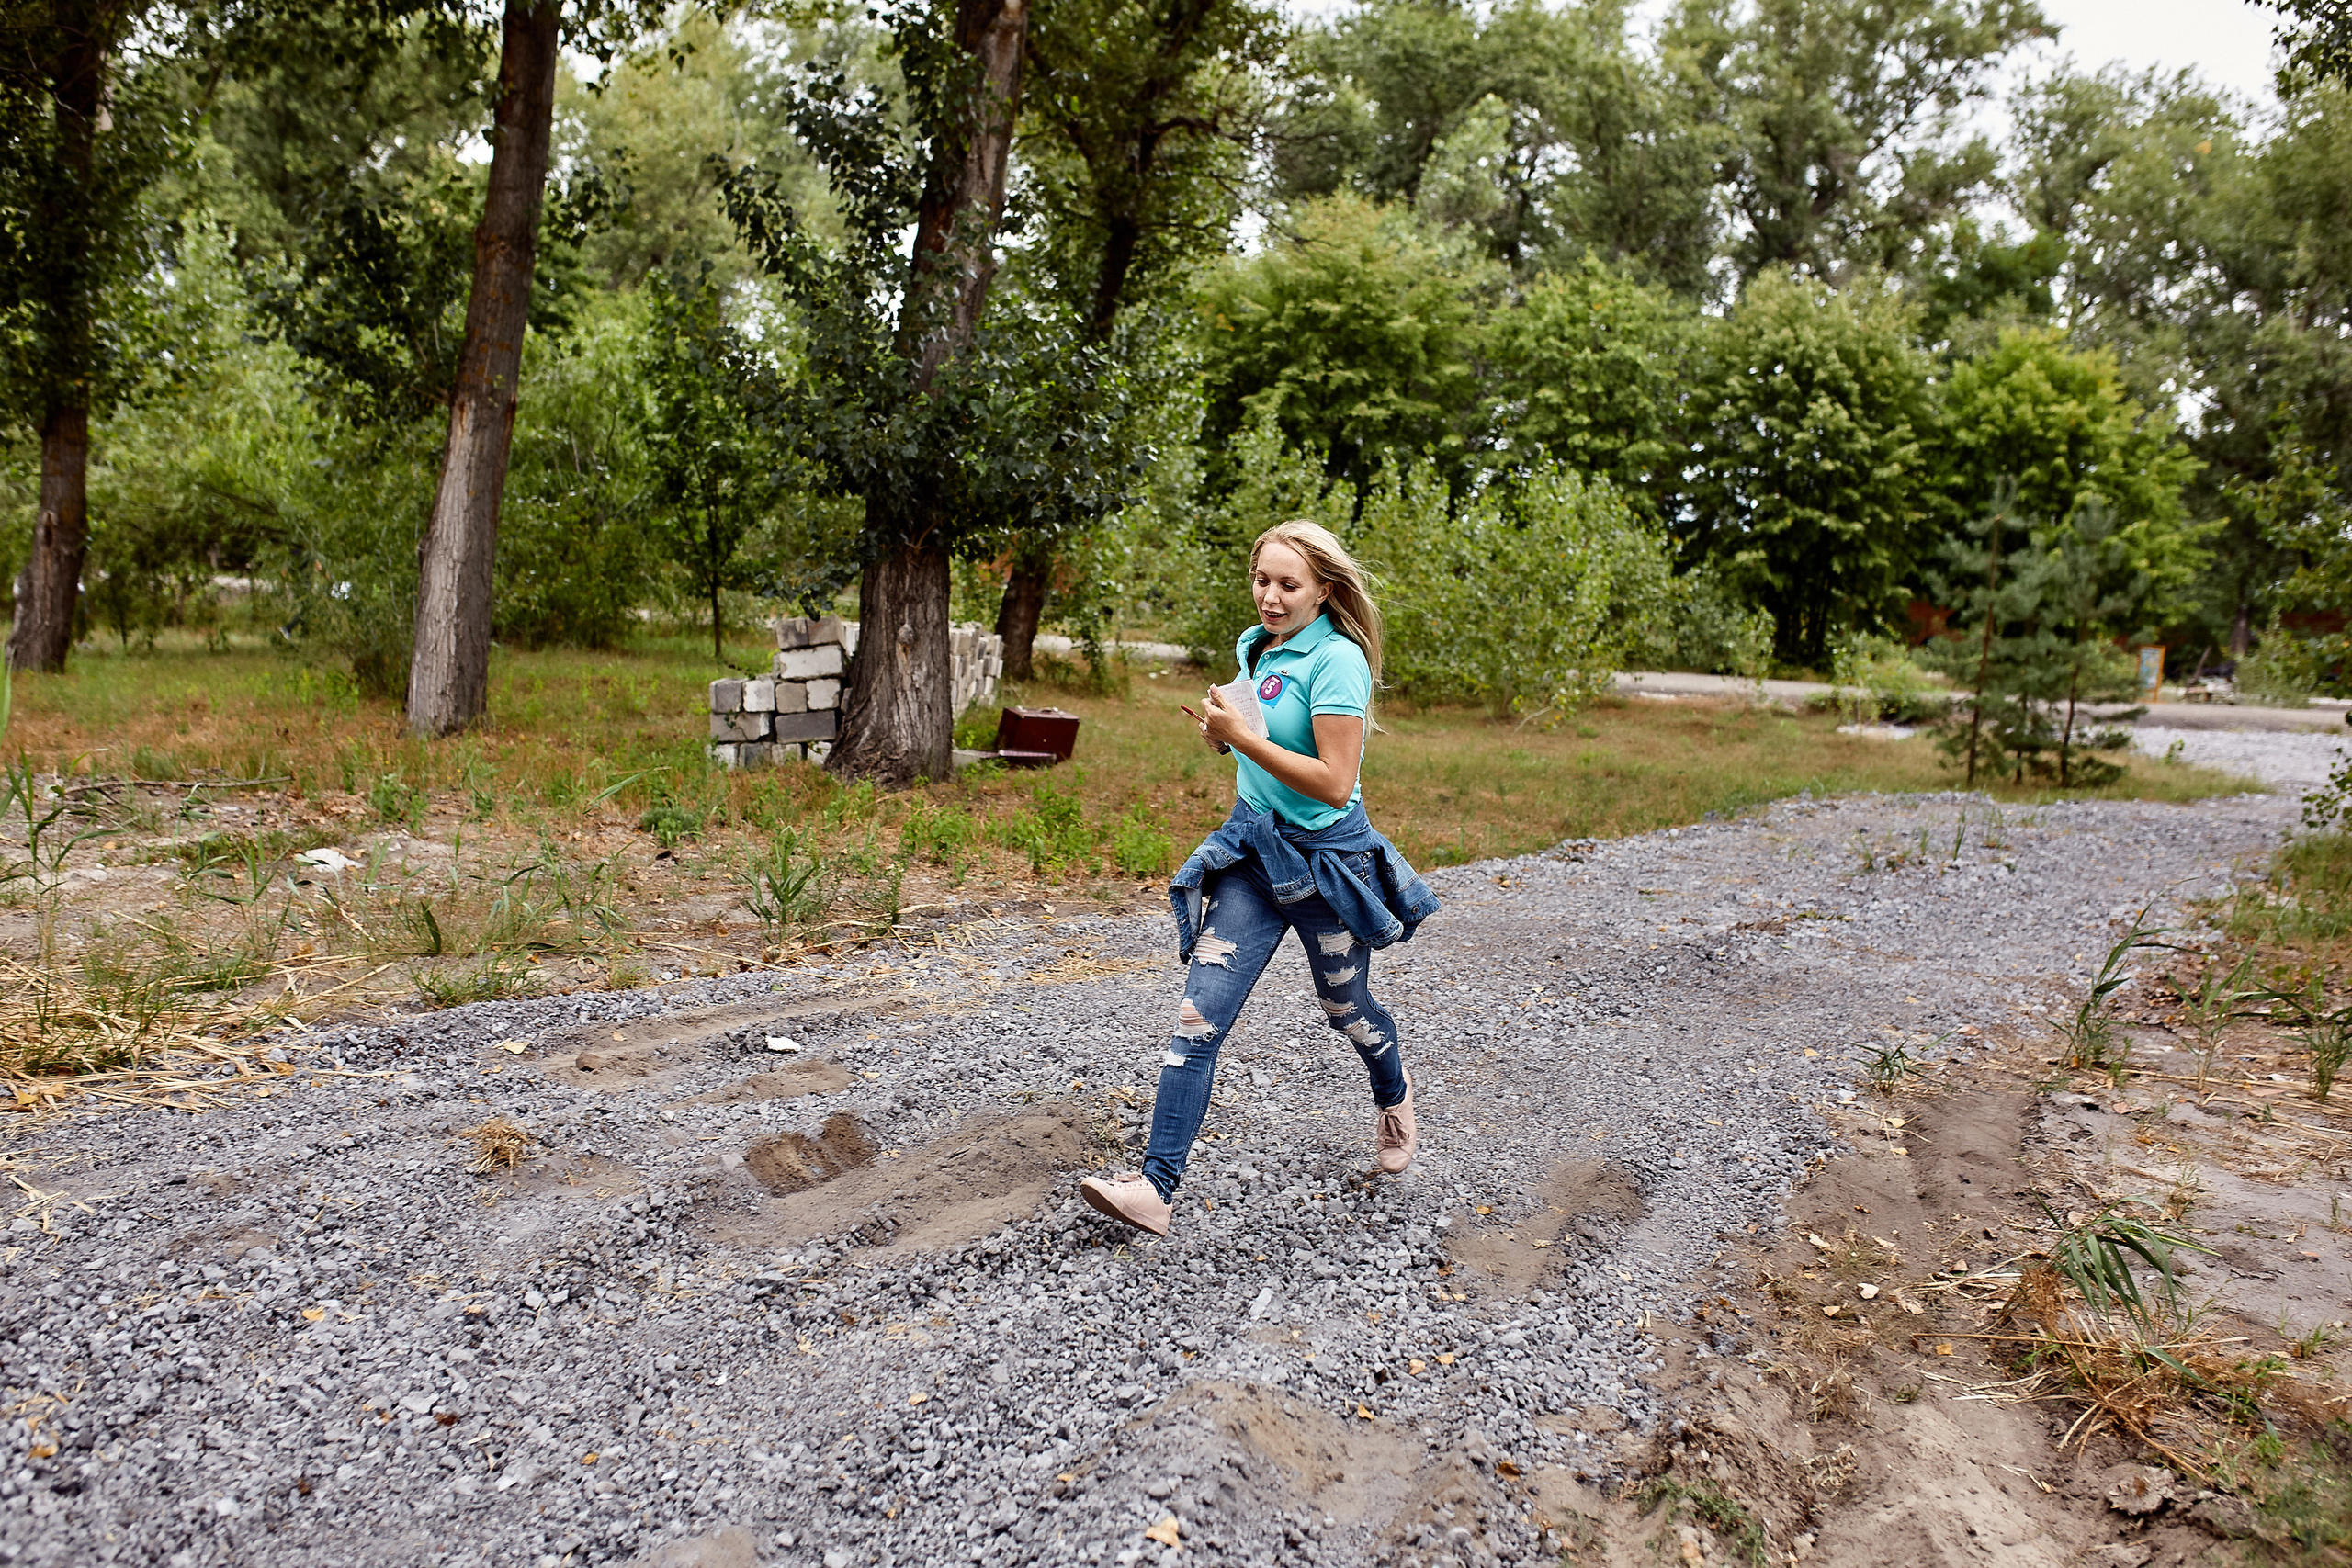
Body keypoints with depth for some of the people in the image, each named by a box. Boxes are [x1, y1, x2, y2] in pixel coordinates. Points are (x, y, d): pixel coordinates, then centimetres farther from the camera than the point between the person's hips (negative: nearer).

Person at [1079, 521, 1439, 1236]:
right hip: (1250, 848, 6)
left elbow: (1334, 782, -24)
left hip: (1325, 856, -6)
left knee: (1345, 1007, 17)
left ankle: (1394, 1100, 52)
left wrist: (1242, 736, -27)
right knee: (1200, 1014, -6)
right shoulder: (1253, 647, 6)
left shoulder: (1336, 660, -18)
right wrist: (1222, 728, 1)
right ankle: (1155, 1187, -6)